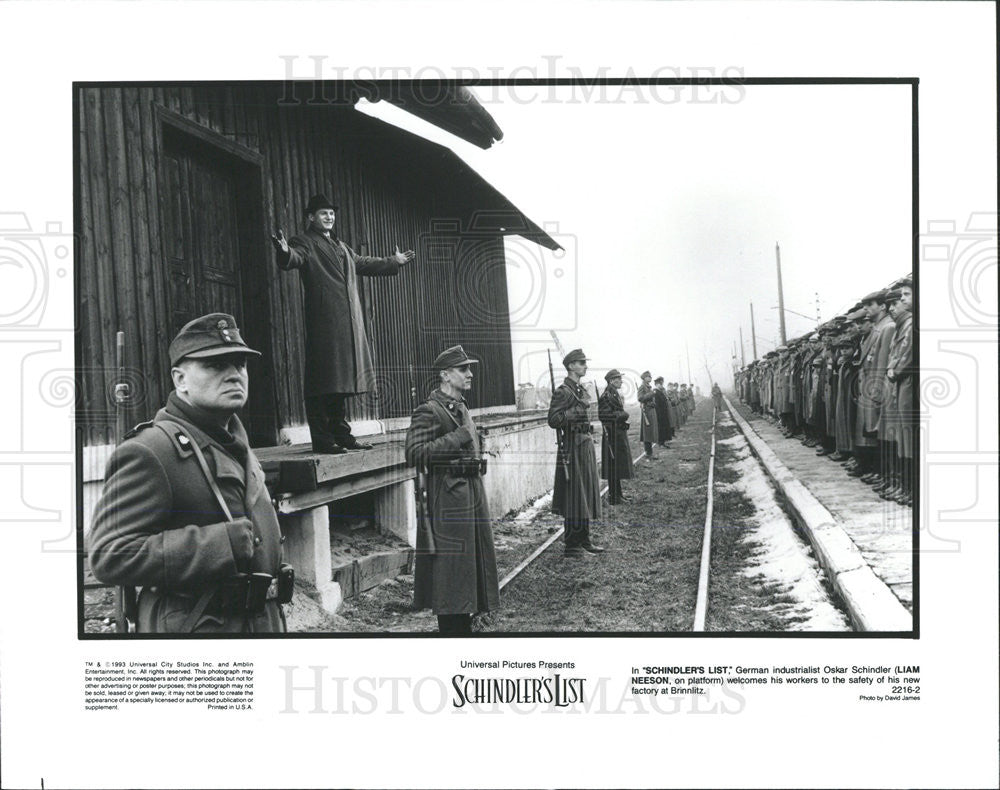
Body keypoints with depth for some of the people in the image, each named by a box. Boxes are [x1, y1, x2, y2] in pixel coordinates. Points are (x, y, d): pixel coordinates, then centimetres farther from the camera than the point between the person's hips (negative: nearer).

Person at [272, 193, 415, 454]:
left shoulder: (340, 246, 26)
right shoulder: (305, 243, 0)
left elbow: (363, 264, 37)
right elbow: (293, 259, -20)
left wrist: (393, 262, 41)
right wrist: (284, 252, -43)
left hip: (350, 324, 8)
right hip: (323, 323, -8)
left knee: (342, 381, 11)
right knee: (323, 383, -9)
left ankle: (341, 435, 18)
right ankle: (322, 440, -7)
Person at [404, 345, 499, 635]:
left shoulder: (461, 407, 15)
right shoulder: (428, 411, -13)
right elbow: (415, 454, -23)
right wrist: (457, 437, -22)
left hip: (472, 490, 9)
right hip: (448, 494, -9)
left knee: (471, 558, 14)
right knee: (450, 567, -4)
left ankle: (464, 625, 26)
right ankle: (450, 628, 4)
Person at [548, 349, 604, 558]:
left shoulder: (581, 390, 15)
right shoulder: (563, 391, -13)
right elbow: (553, 420, -19)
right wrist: (572, 412, -29)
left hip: (586, 444, 9)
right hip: (573, 447, -9)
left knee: (586, 495, 13)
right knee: (574, 497, -5)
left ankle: (584, 541, 21)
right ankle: (572, 546, 1)